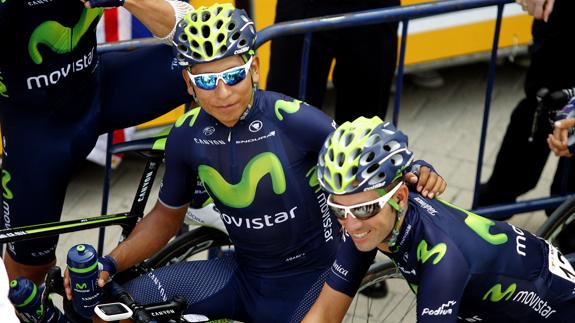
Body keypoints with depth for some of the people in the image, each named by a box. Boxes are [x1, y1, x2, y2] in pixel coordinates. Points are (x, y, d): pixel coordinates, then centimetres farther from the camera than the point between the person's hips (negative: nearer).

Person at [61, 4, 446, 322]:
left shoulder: (295, 120, -21)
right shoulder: (186, 137, -6)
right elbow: (167, 215, 9)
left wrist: (414, 172, -32)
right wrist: (109, 264, -4)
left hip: (309, 279, -4)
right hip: (243, 274, 4)